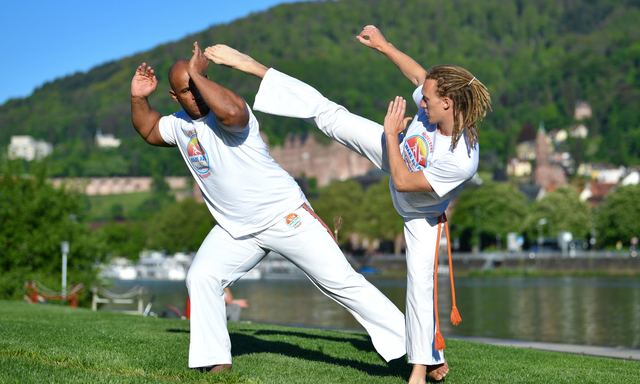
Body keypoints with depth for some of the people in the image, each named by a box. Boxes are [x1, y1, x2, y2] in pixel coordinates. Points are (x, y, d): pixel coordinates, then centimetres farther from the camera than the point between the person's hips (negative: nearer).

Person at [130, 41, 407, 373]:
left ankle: (408, 344, 0)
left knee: (341, 282, -7)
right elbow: (148, 129, 25)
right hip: (236, 230, 7)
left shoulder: (225, 115, -19)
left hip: (285, 217, -7)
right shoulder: (180, 124, 6)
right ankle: (215, 361, 4)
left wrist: (197, 74, -32)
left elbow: (232, 111, -44)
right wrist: (139, 98, 6)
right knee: (200, 278, -8)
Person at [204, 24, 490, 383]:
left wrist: (391, 134, -30)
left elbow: (403, 183, -34)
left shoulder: (463, 161, -45)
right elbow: (420, 74, -3)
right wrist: (384, 46, -1)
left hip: (421, 212, -5)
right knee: (329, 115, -1)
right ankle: (251, 65, 9)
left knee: (421, 281, -4)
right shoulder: (435, 106, -29)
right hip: (397, 151, 5)